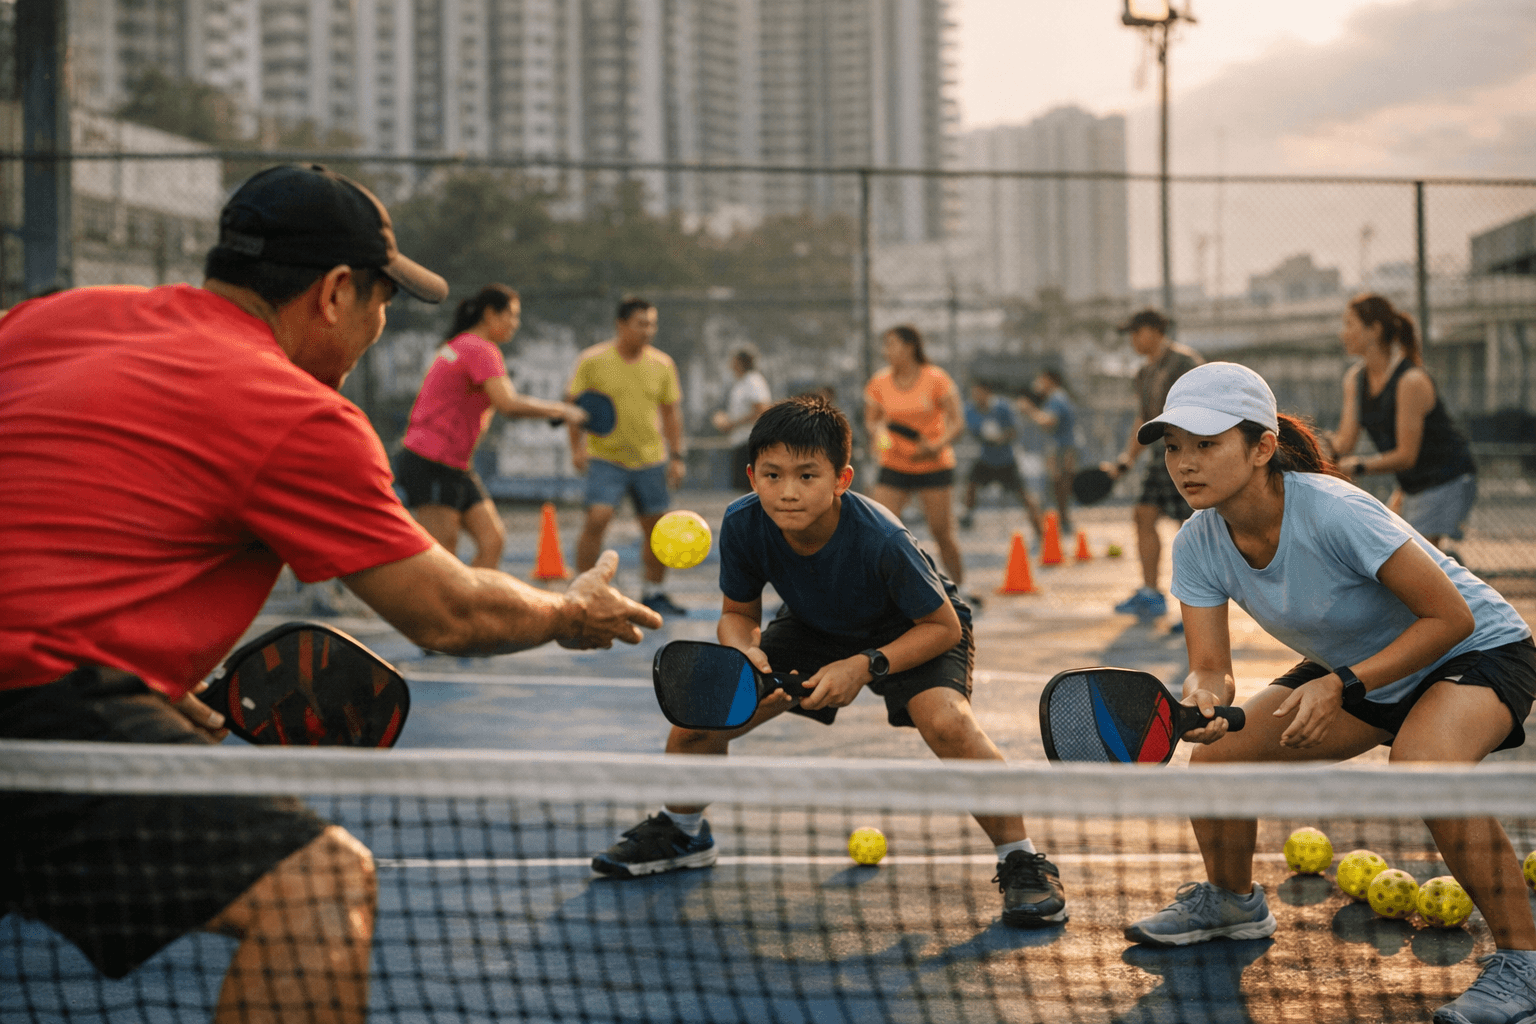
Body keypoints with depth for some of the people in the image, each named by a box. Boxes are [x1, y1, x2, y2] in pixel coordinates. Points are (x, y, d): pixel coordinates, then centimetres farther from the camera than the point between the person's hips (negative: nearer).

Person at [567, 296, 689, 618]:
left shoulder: (662, 364, 3)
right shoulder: (593, 361, -6)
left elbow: (670, 411, 10)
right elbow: (573, 404, -1)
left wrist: (677, 456, 5)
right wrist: (577, 446, -12)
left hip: (650, 459, 4)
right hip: (605, 458, -3)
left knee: (656, 527, 6)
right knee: (597, 519, -17)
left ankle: (654, 594, 23)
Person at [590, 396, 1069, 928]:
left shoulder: (881, 539, -38)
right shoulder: (742, 525, -26)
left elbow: (943, 625, -24)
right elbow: (738, 613, -8)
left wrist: (866, 666, -34)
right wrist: (743, 650, -31)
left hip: (916, 630, -4)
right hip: (816, 628, 5)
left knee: (946, 722, -34)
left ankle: (1021, 862, -15)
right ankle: (681, 831, 24)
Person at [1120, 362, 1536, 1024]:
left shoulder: (1334, 512, -34)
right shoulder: (1198, 545, -14)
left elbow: (1450, 617, -28)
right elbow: (1211, 667, -13)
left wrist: (1342, 686, -32)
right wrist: (1200, 699, -37)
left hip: (1478, 649, -7)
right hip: (1353, 669, 7)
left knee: (1424, 763, -36)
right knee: (1218, 750, 1)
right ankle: (1231, 900, 30)